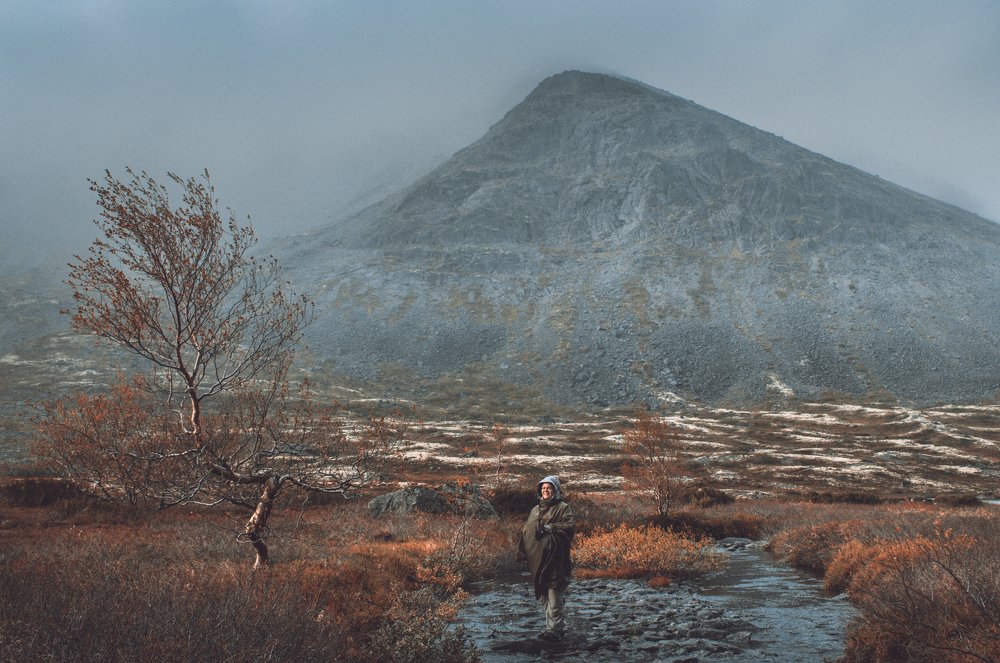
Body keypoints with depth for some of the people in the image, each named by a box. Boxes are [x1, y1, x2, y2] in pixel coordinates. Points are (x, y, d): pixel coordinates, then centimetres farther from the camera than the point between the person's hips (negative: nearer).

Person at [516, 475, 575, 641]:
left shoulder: (562, 508, 0)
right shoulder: (535, 510, 19)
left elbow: (570, 526, -15)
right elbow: (526, 532, 20)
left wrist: (550, 527, -19)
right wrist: (522, 553, 11)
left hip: (555, 560, -7)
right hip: (538, 561, 7)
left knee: (555, 597, -7)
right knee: (545, 596, 11)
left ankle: (555, 630, -2)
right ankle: (558, 628, 21)